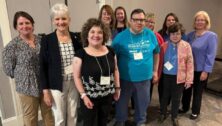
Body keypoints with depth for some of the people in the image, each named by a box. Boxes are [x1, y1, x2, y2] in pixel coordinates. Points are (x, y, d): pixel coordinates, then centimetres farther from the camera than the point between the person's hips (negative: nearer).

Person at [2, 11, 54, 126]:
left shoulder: (41, 40, 2)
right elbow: (8, 69, -5)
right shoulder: (12, 46, -7)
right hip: (27, 87, -3)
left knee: (49, 114, 16)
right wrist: (24, 76, -1)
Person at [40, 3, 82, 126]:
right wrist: (45, 91, -8)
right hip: (57, 86, -2)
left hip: (75, 83, 3)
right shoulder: (47, 40, -8)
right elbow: (43, 67, -6)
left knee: (73, 116, 16)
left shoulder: (76, 37, 0)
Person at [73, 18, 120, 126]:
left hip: (107, 96, 4)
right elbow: (77, 77, -9)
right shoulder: (81, 54, -13)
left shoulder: (110, 51, 0)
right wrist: (83, 95, -13)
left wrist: (117, 87, 8)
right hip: (89, 97, -3)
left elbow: (115, 70, 10)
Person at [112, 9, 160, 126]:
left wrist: (155, 70, 10)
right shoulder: (121, 36, -11)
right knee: (122, 102, 16)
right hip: (125, 78, -2)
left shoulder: (150, 35, -4)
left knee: (142, 102, 20)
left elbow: (156, 53, 8)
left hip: (145, 77, 2)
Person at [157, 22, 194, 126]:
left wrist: (189, 79, -8)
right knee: (165, 96, 17)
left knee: (176, 98, 14)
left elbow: (190, 63, -6)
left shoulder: (186, 46, -6)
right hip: (166, 76, 1)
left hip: (179, 77, -1)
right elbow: (160, 62, 1)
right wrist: (158, 75, -2)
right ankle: (163, 114, 39)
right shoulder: (164, 46, -2)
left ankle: (174, 117, 35)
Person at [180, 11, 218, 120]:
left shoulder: (212, 36, -10)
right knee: (187, 89, 16)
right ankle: (185, 107, 37)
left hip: (201, 70, -4)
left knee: (197, 92, 12)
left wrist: (206, 71, -17)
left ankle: (195, 112, 31)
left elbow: (211, 55, -14)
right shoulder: (190, 35, 4)